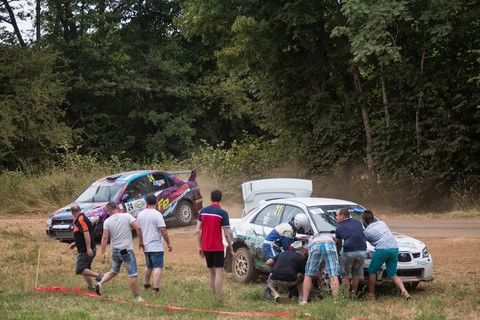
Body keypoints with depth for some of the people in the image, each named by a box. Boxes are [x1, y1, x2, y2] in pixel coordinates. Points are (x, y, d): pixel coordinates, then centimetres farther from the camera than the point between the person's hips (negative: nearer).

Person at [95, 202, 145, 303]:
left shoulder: (107, 221, -1)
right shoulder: (127, 216, -5)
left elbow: (105, 237, -4)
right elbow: (138, 228, -12)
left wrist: (102, 253, -2)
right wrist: (141, 241, 1)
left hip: (115, 250, 4)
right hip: (127, 250, -3)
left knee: (114, 271, 26)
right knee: (132, 275, 1)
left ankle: (100, 283, 13)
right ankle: (137, 298, 5)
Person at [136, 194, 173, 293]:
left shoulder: (140, 214, 5)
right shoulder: (157, 214, -14)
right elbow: (163, 230, -17)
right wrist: (168, 243, -8)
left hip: (146, 246, 6)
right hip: (156, 246, -6)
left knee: (149, 266, 23)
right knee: (158, 267, -5)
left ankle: (146, 284, 33)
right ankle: (156, 287, -13)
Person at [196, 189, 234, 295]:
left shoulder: (203, 211, 4)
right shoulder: (223, 213, -10)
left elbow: (198, 230, 4)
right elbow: (227, 234, -10)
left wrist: (200, 246, 12)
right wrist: (231, 249, -2)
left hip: (206, 247, 5)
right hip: (218, 247, -5)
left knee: (212, 273, 15)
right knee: (219, 273, -5)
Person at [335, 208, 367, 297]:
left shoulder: (340, 227, 12)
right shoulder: (358, 223, 20)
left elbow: (338, 244, 23)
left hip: (349, 252, -3)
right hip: (362, 251, 3)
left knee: (345, 274, 16)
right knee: (356, 273, 23)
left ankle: (347, 294, 13)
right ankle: (354, 293, 23)